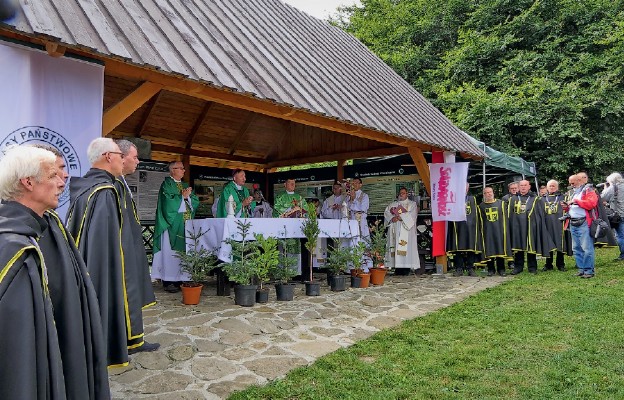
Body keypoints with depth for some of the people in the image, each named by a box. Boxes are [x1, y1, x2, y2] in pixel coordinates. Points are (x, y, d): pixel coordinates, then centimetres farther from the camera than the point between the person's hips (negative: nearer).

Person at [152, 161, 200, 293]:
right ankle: (169, 281, -2)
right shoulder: (166, 184, -1)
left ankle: (181, 279, 8)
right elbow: (169, 202, -15)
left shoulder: (185, 185, 20)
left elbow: (196, 200, 11)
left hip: (186, 224, 6)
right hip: (172, 224, -6)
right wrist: (183, 196, -6)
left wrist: (188, 196, -7)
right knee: (171, 252, -5)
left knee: (183, 251, 4)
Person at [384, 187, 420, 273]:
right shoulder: (393, 204, 22)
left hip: (406, 230, -3)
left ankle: (406, 268, -13)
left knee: (406, 246, -12)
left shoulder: (412, 204, 12)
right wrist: (392, 218, -12)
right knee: (396, 246, -6)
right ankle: (397, 267, -6)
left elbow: (411, 215, -6)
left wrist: (400, 217, -16)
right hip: (395, 230, 3)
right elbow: (386, 212, 8)